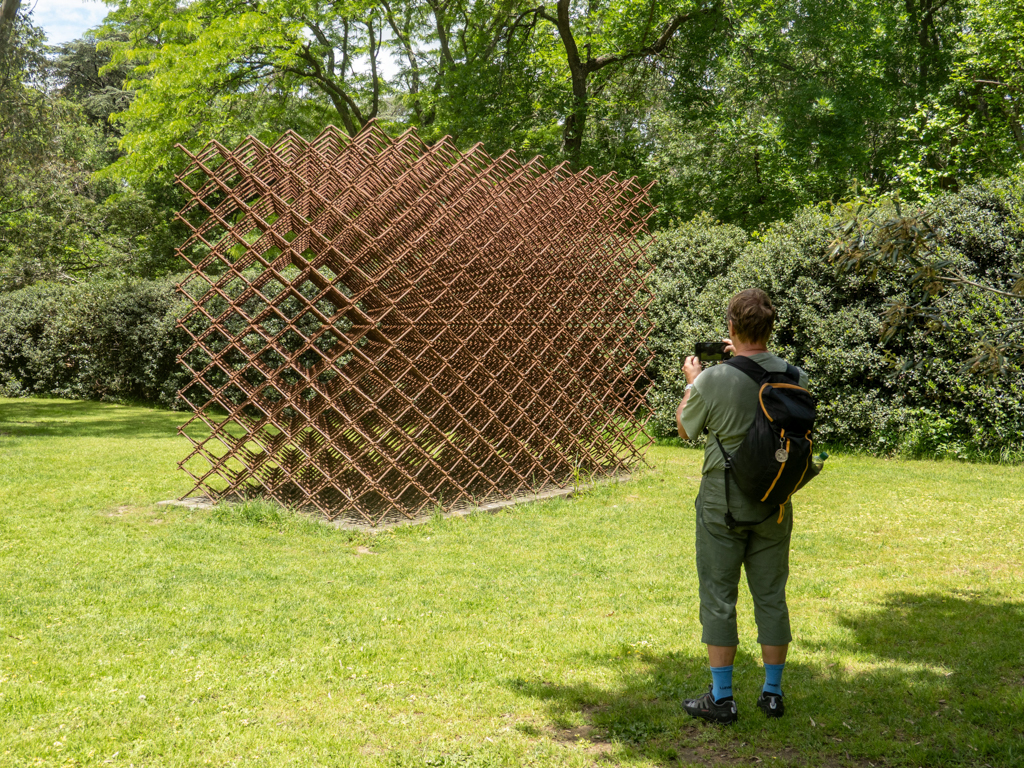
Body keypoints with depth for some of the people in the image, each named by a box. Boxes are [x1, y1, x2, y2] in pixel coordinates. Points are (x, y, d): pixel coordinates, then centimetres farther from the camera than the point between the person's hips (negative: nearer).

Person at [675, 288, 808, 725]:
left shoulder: (712, 381, -17)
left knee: (718, 597, 6)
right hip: (773, 506, 4)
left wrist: (690, 382, 15)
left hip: (722, 504, -3)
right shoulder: (794, 377, -6)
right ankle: (772, 692, 21)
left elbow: (685, 430, -1)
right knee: (771, 596, 13)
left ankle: (721, 698, 11)